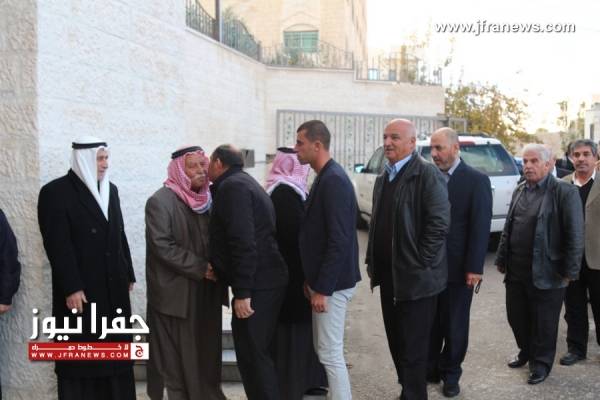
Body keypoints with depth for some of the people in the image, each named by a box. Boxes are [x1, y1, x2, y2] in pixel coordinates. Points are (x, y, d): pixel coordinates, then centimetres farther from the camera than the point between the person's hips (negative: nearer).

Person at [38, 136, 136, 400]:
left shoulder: (110, 190, 12)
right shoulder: (55, 192, -7)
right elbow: (57, 245, -13)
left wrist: (128, 275, 13)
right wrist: (71, 288, -17)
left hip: (114, 289, 6)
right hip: (80, 291, -6)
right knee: (82, 356, 3)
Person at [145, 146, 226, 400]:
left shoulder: (208, 199, 9)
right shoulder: (160, 201, -9)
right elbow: (162, 246, -17)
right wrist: (200, 268, -18)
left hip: (206, 291, 6)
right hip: (176, 293, -6)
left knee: (206, 354, 11)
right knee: (177, 359, 3)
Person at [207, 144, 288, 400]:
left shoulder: (232, 187, -12)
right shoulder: (243, 183, 20)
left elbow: (243, 242, -22)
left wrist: (242, 292, -22)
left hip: (256, 284, -10)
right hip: (266, 280, 10)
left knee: (252, 354, -3)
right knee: (258, 352, 18)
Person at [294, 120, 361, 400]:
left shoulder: (334, 180, -19)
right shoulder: (325, 177, 11)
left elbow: (340, 241, -24)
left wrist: (322, 288, -21)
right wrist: (312, 280, 17)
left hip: (332, 283, -10)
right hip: (323, 280, 10)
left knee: (330, 353, 0)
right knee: (324, 349, 18)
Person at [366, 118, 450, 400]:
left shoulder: (428, 174, -12)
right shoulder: (383, 178, 13)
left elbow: (439, 223, -18)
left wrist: (419, 264, -18)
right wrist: (372, 261, 11)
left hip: (416, 277, -8)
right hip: (388, 274, 8)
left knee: (413, 346, 2)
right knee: (396, 342, 16)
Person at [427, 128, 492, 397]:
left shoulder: (476, 180, -7)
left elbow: (481, 227, -10)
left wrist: (474, 268, -13)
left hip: (458, 268, -3)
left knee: (454, 325, 11)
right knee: (429, 323, 11)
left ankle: (450, 374, 27)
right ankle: (430, 369, 27)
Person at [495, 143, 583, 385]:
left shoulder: (564, 192, -9)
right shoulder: (519, 191, 12)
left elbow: (575, 235, -11)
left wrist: (569, 271, -12)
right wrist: (501, 259, 13)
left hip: (546, 273, -6)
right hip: (516, 271, 6)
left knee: (544, 323, 7)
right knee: (516, 316, 15)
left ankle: (541, 363, 26)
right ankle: (526, 352, 38)